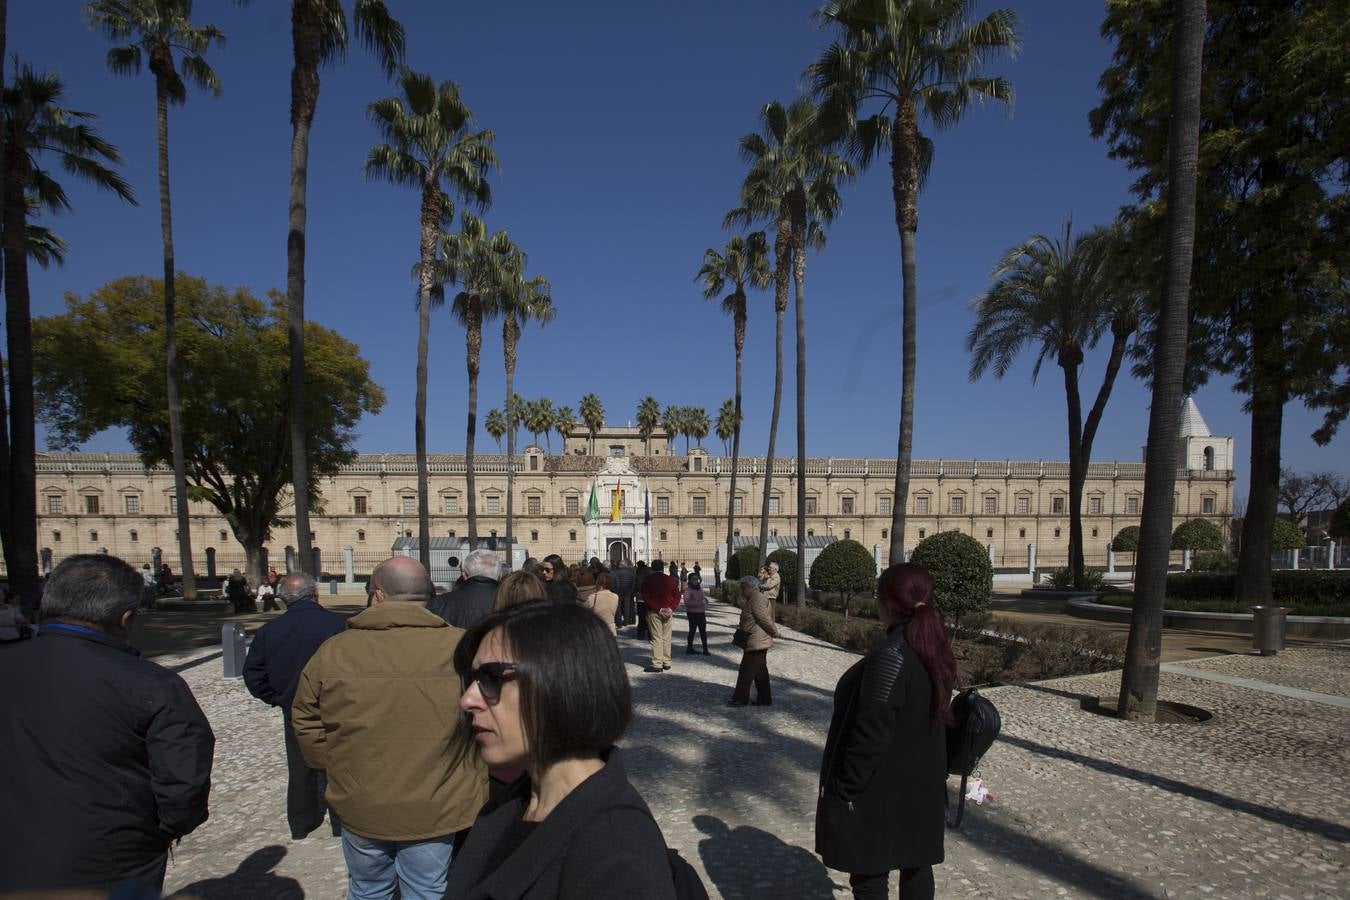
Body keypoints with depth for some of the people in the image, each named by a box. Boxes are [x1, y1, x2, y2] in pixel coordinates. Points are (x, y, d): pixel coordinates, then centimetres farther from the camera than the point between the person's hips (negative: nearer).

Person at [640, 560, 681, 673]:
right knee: (666, 638, 10)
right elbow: (677, 596, 2)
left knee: (656, 638, -3)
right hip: (668, 613, 3)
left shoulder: (647, 580, -1)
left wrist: (658, 609, -12)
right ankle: (666, 663, 14)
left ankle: (657, 664, -6)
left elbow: (646, 598, -9)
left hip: (653, 612, -3)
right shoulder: (671, 580, 7)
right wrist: (671, 609, -6)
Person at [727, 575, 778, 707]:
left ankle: (740, 698, 6)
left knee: (747, 670, -2)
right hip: (760, 641, 11)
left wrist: (774, 632, -14)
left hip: (756, 642, -11)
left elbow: (764, 618, -21)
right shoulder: (754, 598, 17)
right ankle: (765, 698, 21)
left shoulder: (757, 598, -18)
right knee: (760, 670, 15)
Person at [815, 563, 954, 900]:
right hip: (921, 784, 9)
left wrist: (845, 789, -16)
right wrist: (933, 773, 21)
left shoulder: (891, 655, -26)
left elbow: (871, 733, -25)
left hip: (880, 790, -9)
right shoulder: (935, 648, 1)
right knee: (917, 866, 20)